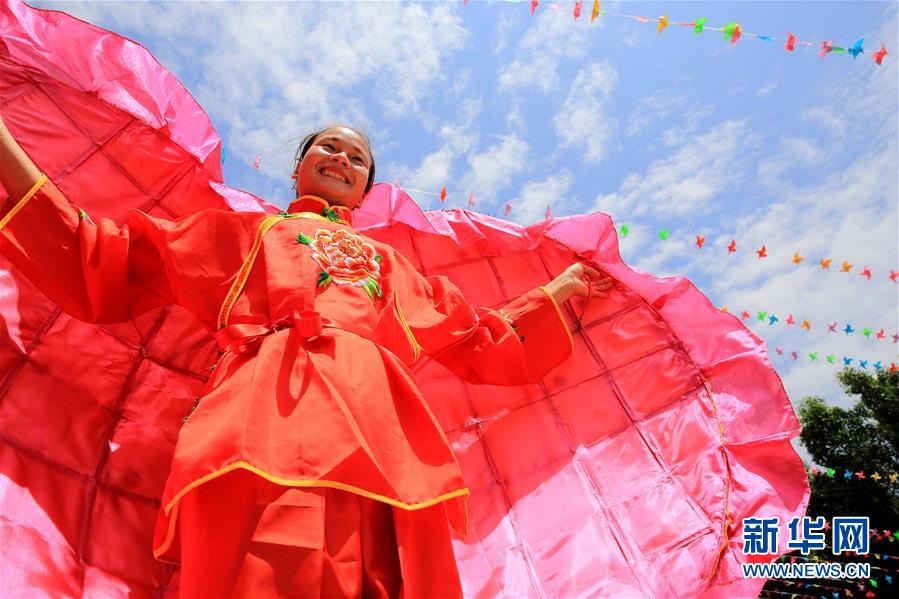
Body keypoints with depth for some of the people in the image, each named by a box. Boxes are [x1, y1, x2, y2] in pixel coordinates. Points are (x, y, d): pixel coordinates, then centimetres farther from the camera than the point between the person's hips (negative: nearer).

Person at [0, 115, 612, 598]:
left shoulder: (395, 265, 34)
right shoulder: (243, 231, 30)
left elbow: (487, 345, 34)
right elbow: (98, 271, 25)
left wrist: (559, 291, 37)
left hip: (377, 435, 3)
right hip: (268, 417, -2)